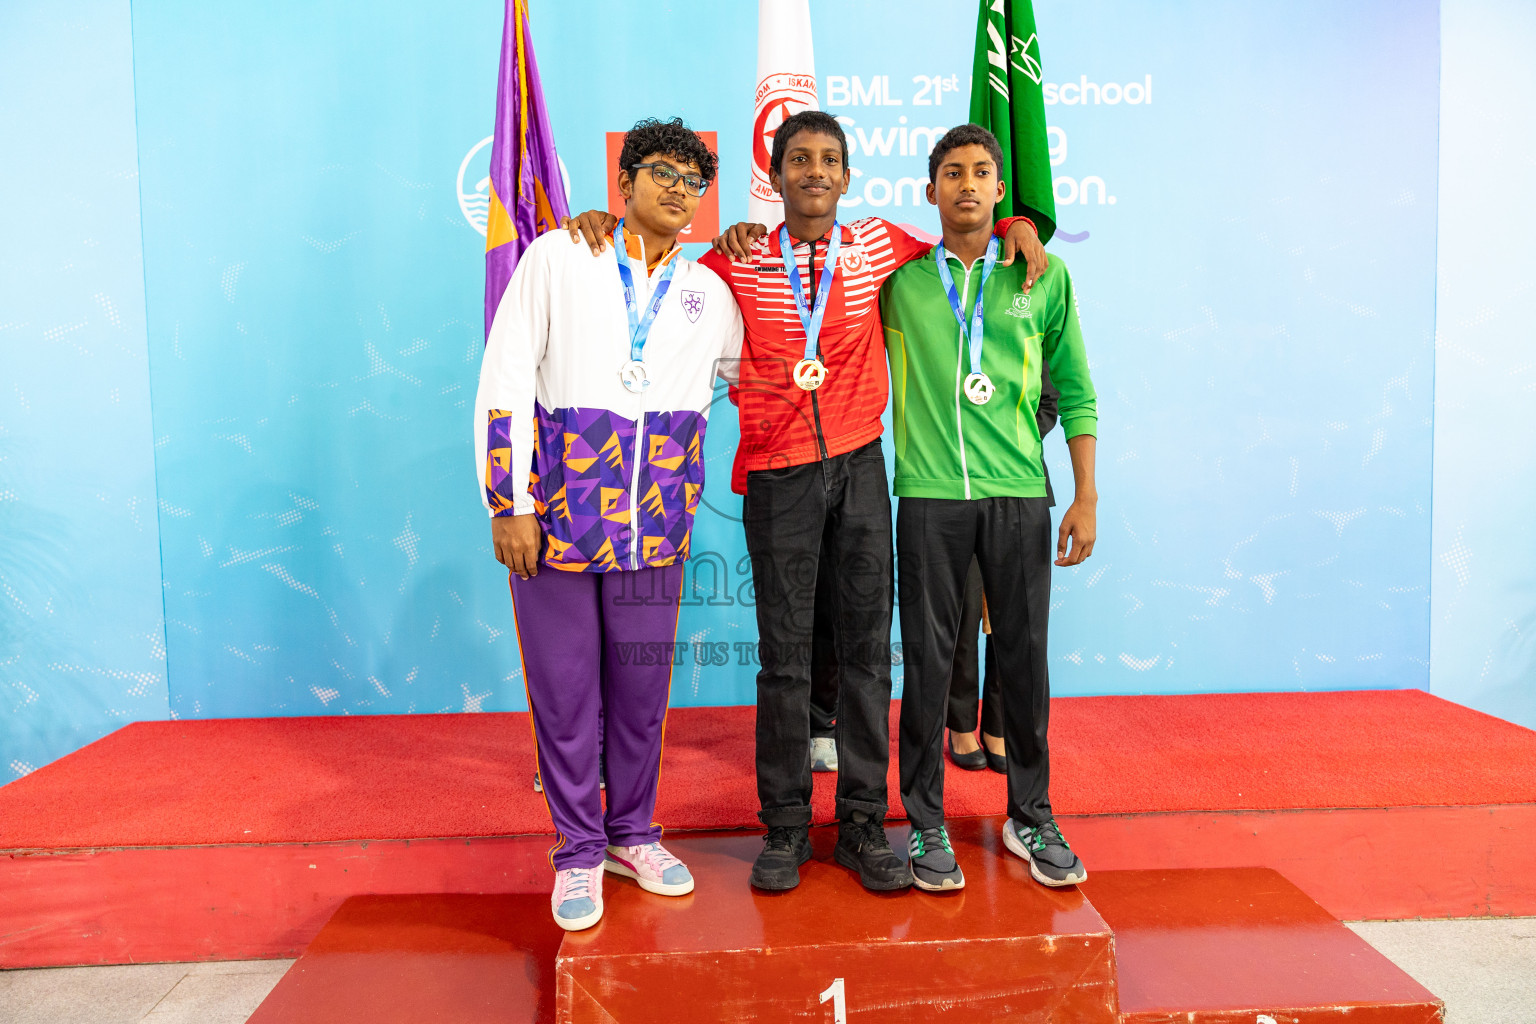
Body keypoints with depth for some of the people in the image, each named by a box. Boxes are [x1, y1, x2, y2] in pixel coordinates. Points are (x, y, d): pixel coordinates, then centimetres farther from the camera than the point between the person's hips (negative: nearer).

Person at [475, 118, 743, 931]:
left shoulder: (712, 295, 12)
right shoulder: (557, 259, 3)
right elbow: (504, 383, -2)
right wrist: (508, 505, -7)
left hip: (655, 529, 3)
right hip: (556, 517, -2)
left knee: (642, 690, 11)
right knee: (565, 694, 5)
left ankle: (633, 834, 32)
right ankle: (578, 851, 24)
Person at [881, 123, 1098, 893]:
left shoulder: (1044, 275, 7)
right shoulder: (897, 274, 6)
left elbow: (1074, 392, 9)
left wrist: (1086, 498, 4)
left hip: (1020, 494, 1)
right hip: (930, 493, -1)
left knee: (1024, 655, 7)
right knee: (928, 658, 4)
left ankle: (1031, 816, 24)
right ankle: (926, 822, 18)